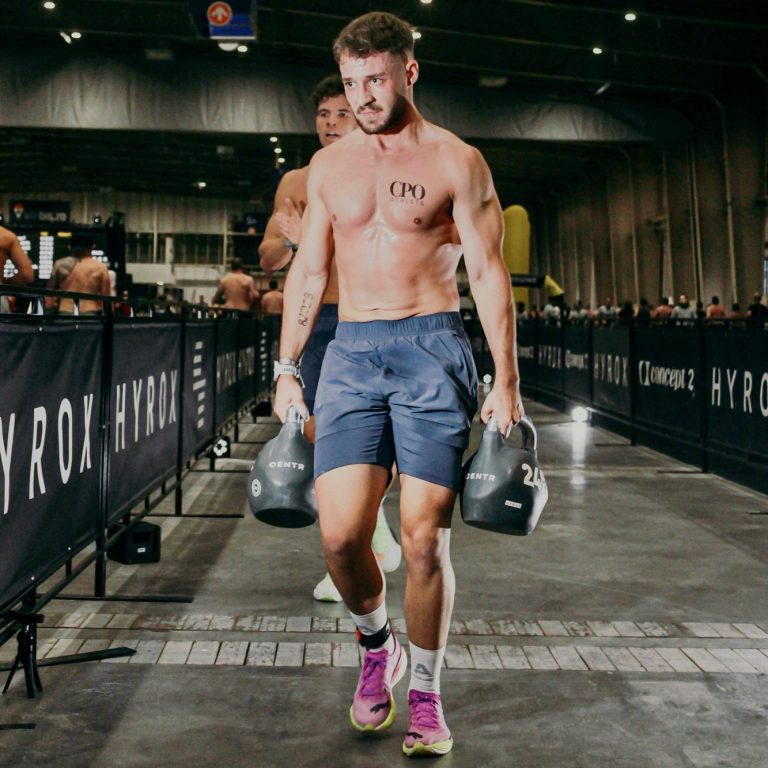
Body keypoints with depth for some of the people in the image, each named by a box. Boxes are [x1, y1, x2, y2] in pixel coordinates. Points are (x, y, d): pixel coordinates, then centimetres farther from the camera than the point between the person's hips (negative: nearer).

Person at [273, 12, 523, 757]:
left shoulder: (456, 161, 2)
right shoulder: (328, 164, 14)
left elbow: (488, 271, -1)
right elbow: (307, 270, 15)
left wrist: (505, 379, -8)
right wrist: (287, 370, 11)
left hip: (432, 351, -3)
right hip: (351, 352, 3)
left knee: (424, 538, -4)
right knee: (340, 534, -7)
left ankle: (425, 696, 15)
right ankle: (376, 645, 24)